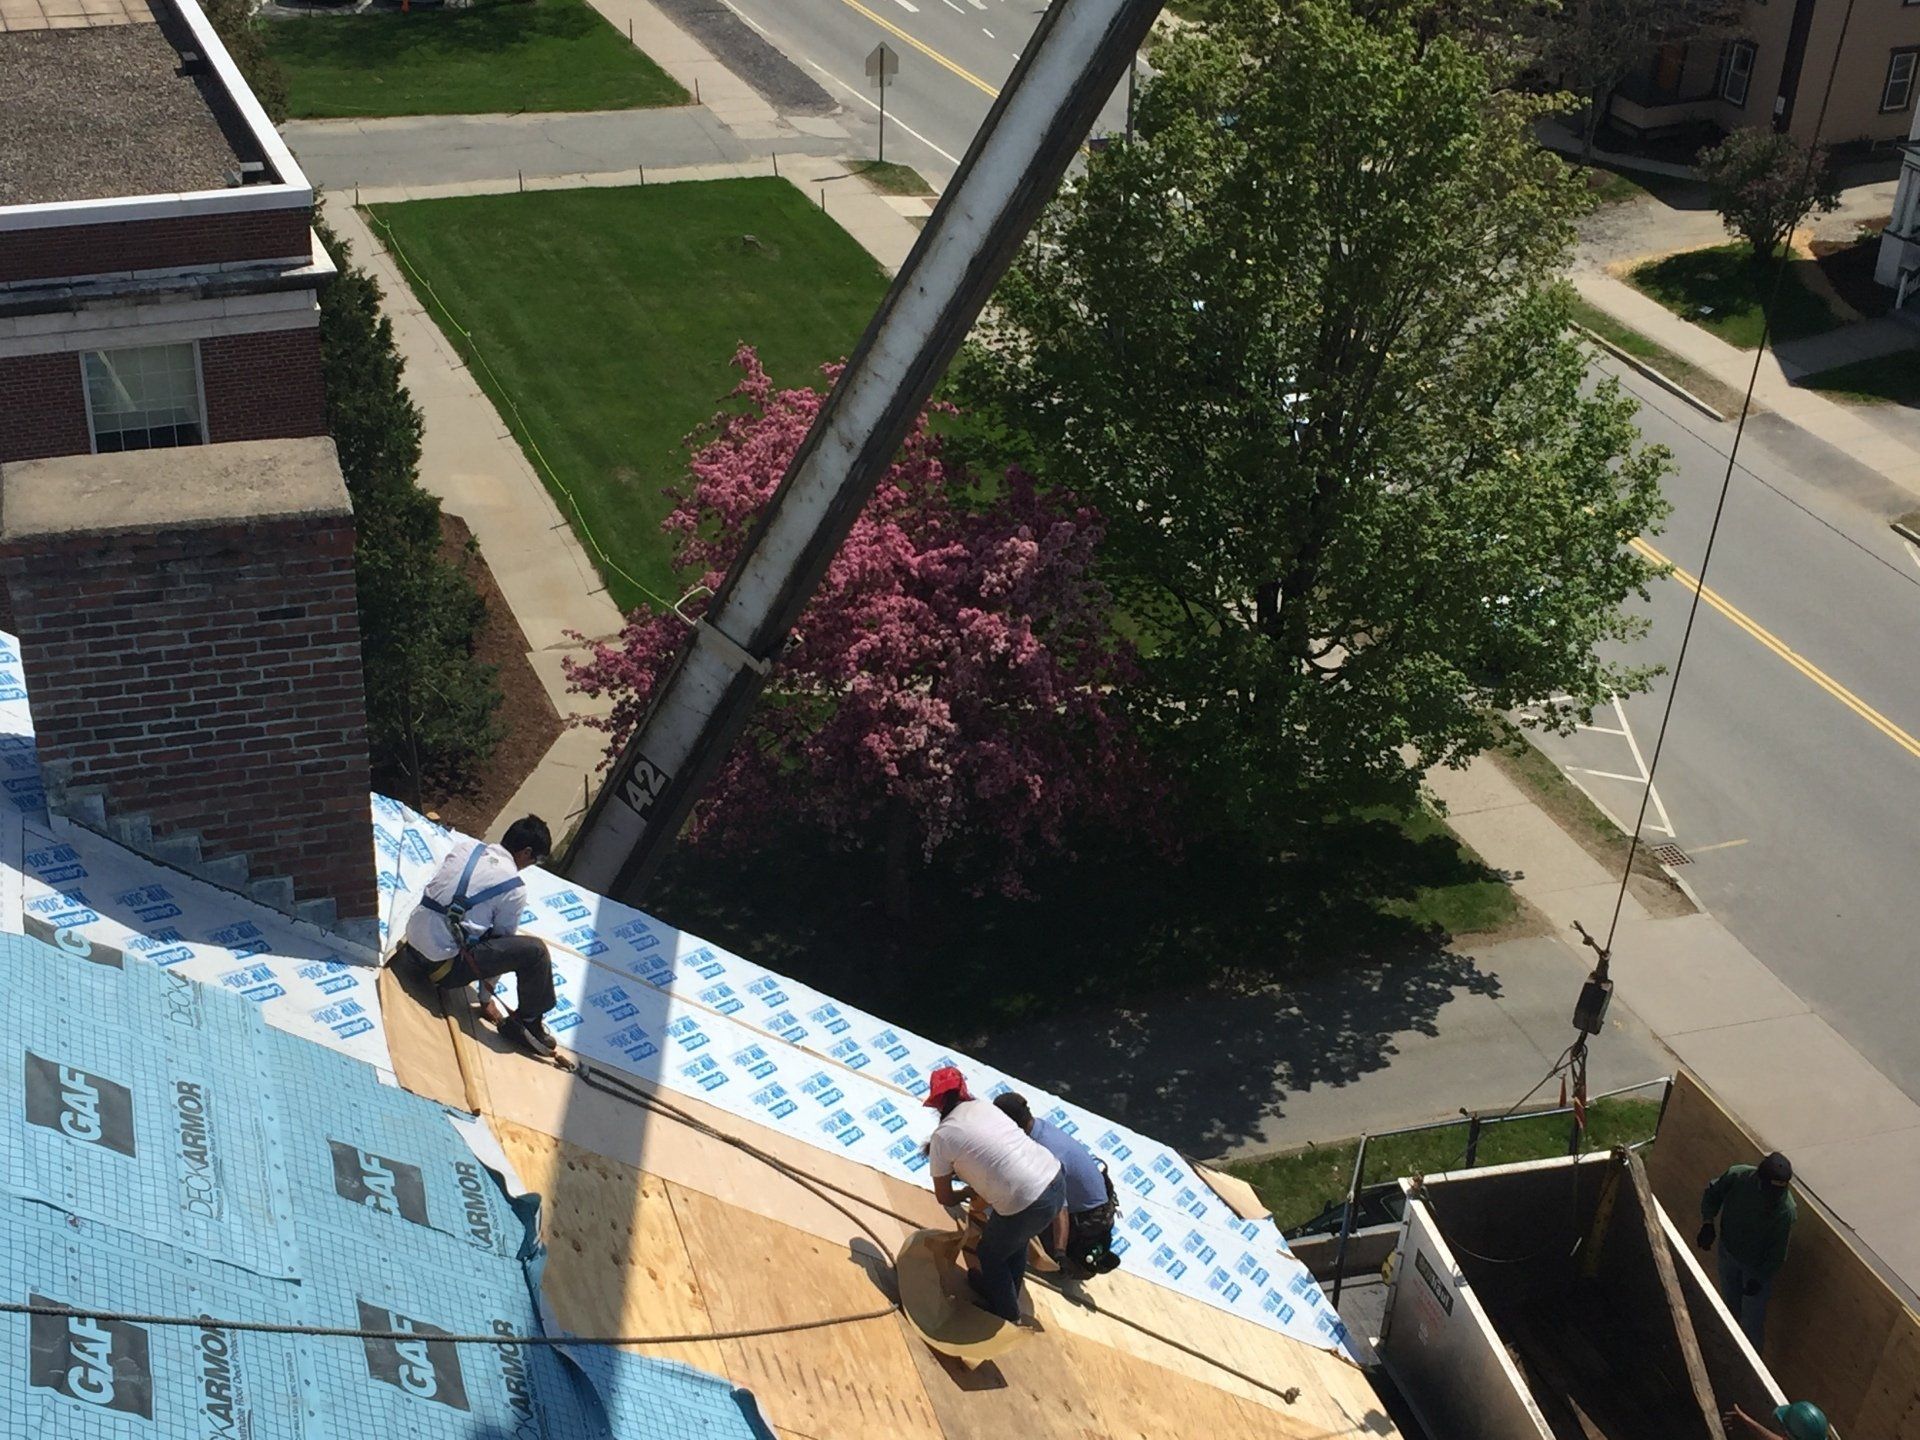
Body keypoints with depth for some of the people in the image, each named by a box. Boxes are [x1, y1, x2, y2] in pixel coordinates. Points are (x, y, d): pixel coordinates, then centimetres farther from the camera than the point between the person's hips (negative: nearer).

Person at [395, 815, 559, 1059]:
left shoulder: (466, 846, 6)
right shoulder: (515, 889, -8)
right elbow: (503, 938, 1)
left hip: (413, 947, 8)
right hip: (444, 966, -8)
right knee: (534, 950, -12)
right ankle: (527, 1024, 0)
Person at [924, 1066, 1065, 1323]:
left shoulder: (942, 1137, -5)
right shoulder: (982, 1106, 12)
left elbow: (944, 1198, 7)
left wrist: (968, 1193, 24)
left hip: (1028, 1205, -7)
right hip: (1056, 1180, 7)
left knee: (990, 1255, 23)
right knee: (1014, 1241, 34)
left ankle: (1007, 1313, 43)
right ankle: (1007, 1292, 55)